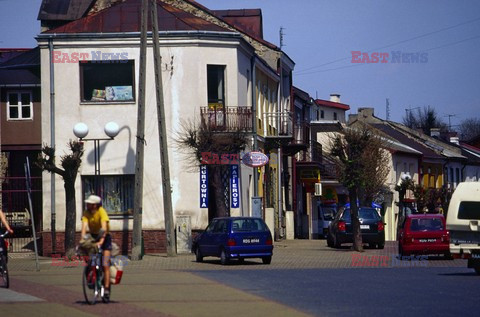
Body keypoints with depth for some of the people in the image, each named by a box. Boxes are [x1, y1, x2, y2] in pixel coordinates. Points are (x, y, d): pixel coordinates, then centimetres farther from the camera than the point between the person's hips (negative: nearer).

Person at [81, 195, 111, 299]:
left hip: (104, 237, -4)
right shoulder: (86, 213, -11)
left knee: (105, 265, -12)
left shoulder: (101, 212, -22)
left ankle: (106, 288, -10)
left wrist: (101, 241, -45)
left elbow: (104, 228, -32)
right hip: (93, 236, 4)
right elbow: (84, 226, -21)